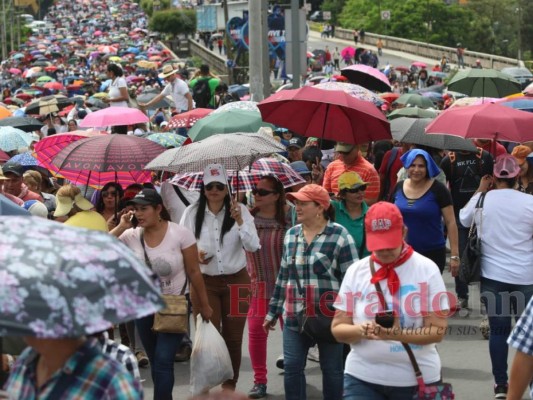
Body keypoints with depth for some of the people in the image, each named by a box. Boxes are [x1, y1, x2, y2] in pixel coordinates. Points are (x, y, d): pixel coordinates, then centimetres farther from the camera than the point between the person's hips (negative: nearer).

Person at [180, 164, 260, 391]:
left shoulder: (240, 210, -3)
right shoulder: (192, 213, -3)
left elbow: (253, 246, -12)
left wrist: (240, 221, -26)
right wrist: (195, 256, -17)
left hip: (236, 281, 1)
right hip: (204, 282, -1)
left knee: (233, 338, 9)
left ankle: (230, 387, 25)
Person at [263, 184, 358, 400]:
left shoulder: (339, 236, -8)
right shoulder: (291, 235, 10)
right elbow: (283, 276, 17)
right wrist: (273, 311, 18)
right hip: (294, 317, 5)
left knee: (332, 369, 7)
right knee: (292, 367, 3)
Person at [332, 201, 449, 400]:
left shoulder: (427, 269, -4)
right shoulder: (355, 271, 2)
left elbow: (437, 330, -8)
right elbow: (338, 328, 3)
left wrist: (399, 334, -26)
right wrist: (361, 330, -20)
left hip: (417, 379, -1)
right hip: (363, 377, 1)